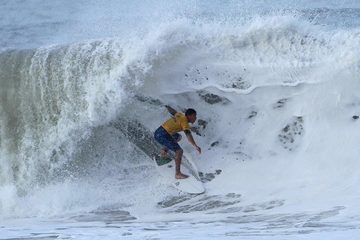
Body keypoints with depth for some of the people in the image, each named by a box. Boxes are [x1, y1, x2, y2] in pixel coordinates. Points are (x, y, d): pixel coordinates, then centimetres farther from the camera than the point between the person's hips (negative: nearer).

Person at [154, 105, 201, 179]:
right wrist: (195, 146, -34)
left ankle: (164, 151, 26)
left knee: (177, 137, 33)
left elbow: (172, 111, 34)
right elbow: (188, 135, -25)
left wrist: (167, 107, 57)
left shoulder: (180, 115, 14)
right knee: (179, 151, -14)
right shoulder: (184, 121, -10)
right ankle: (178, 174, -17)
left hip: (158, 132, 10)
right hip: (162, 136, -10)